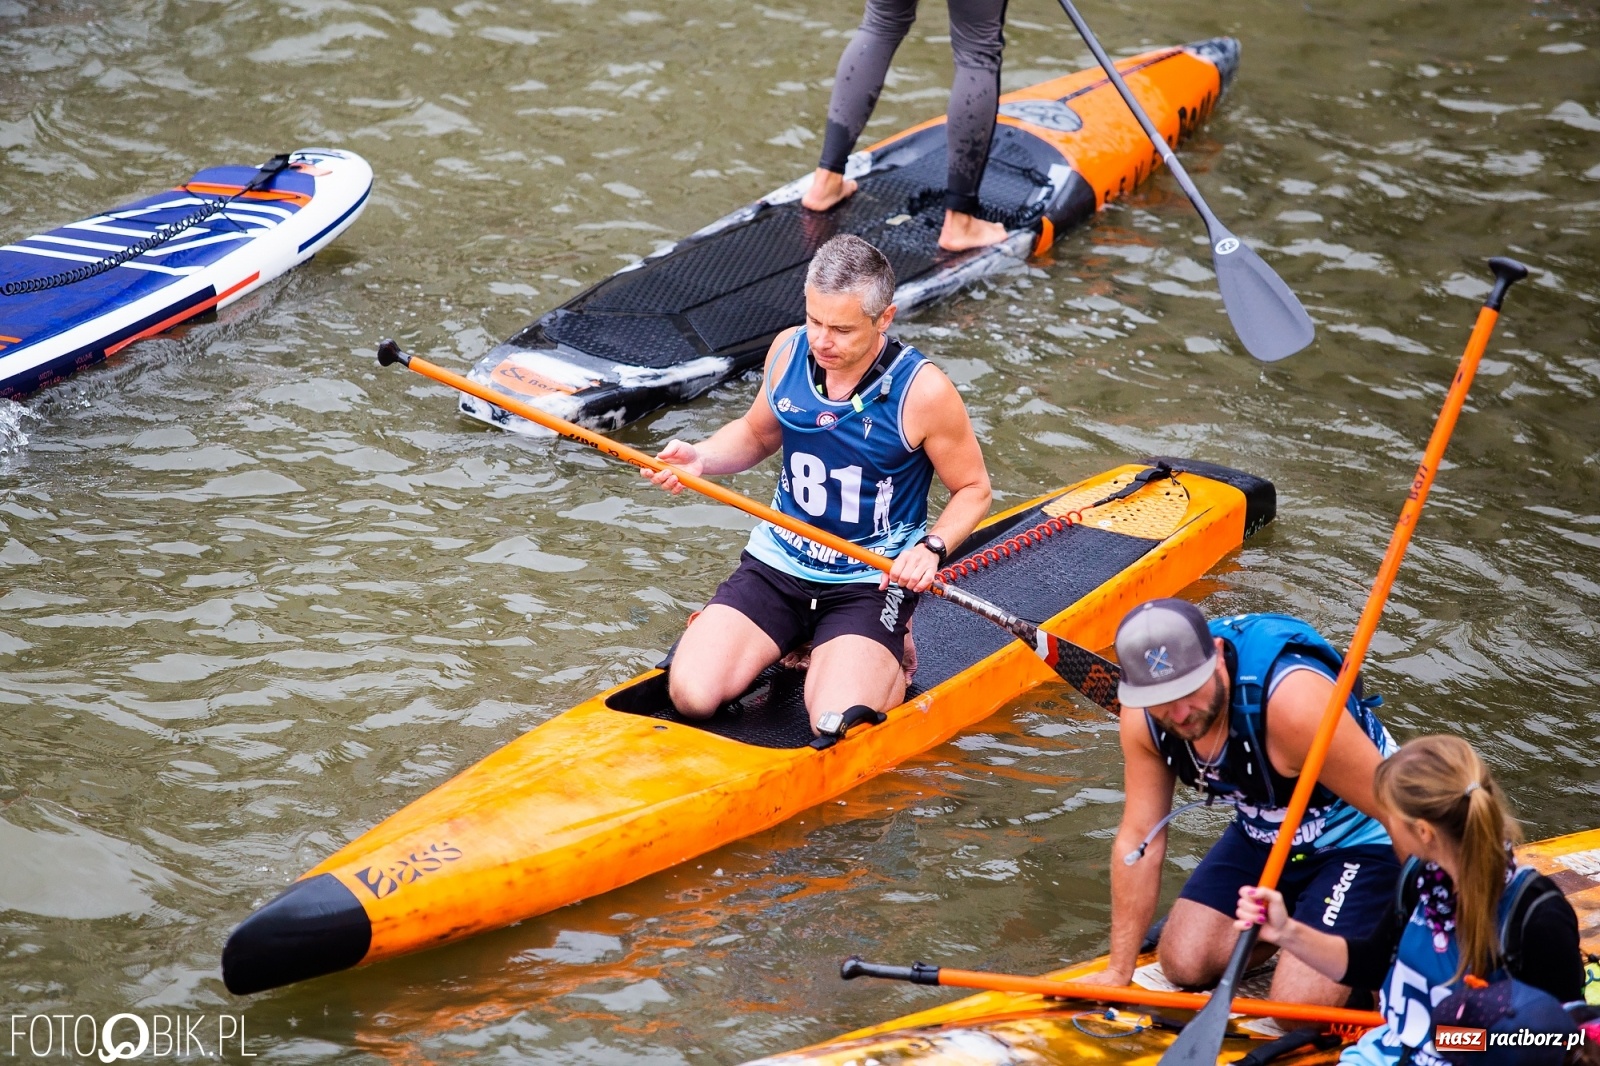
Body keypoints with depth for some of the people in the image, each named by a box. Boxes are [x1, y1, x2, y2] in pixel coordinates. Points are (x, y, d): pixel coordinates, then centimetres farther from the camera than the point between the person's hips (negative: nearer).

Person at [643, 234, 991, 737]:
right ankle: (794, 644, 15)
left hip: (871, 582, -4)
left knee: (836, 728, -25)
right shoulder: (789, 351, -3)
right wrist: (700, 458, -3)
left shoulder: (923, 390, -16)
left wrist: (931, 548, -20)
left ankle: (889, 658, 9)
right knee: (691, 696, -15)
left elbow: (973, 489, -2)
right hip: (778, 563, 4)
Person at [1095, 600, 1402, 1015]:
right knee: (1184, 964, -5)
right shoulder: (1142, 716, -18)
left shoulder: (1292, 700, -37)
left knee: (1297, 1004, -18)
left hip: (1356, 841, -6)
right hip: (1262, 836, 6)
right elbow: (1138, 841, -9)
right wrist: (1118, 971, -8)